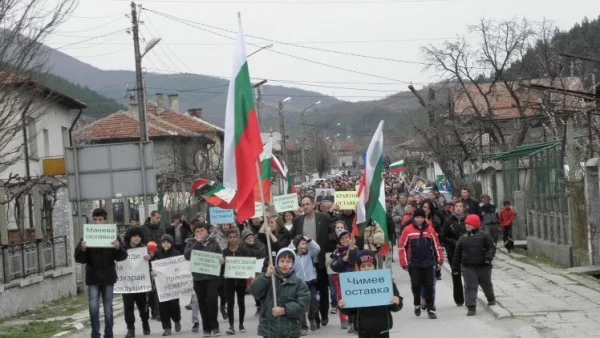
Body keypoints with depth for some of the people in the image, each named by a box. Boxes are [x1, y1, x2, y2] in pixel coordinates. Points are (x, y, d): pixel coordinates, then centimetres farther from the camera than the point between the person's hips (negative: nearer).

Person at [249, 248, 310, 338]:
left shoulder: (298, 283, 0)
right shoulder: (268, 279, 5)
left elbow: (303, 304, -8)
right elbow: (254, 291, -10)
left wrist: (284, 310, -17)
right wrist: (266, 276, -22)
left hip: (290, 331, -1)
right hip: (269, 329, 1)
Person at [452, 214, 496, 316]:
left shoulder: (484, 235, -2)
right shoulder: (463, 237, 8)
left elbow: (492, 247, -6)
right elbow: (457, 253, 11)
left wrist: (488, 257, -24)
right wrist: (455, 267, 10)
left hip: (483, 266, -1)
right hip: (468, 267, 1)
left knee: (486, 284, 18)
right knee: (470, 287, -7)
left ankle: (491, 299, 44)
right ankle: (471, 307, -8)